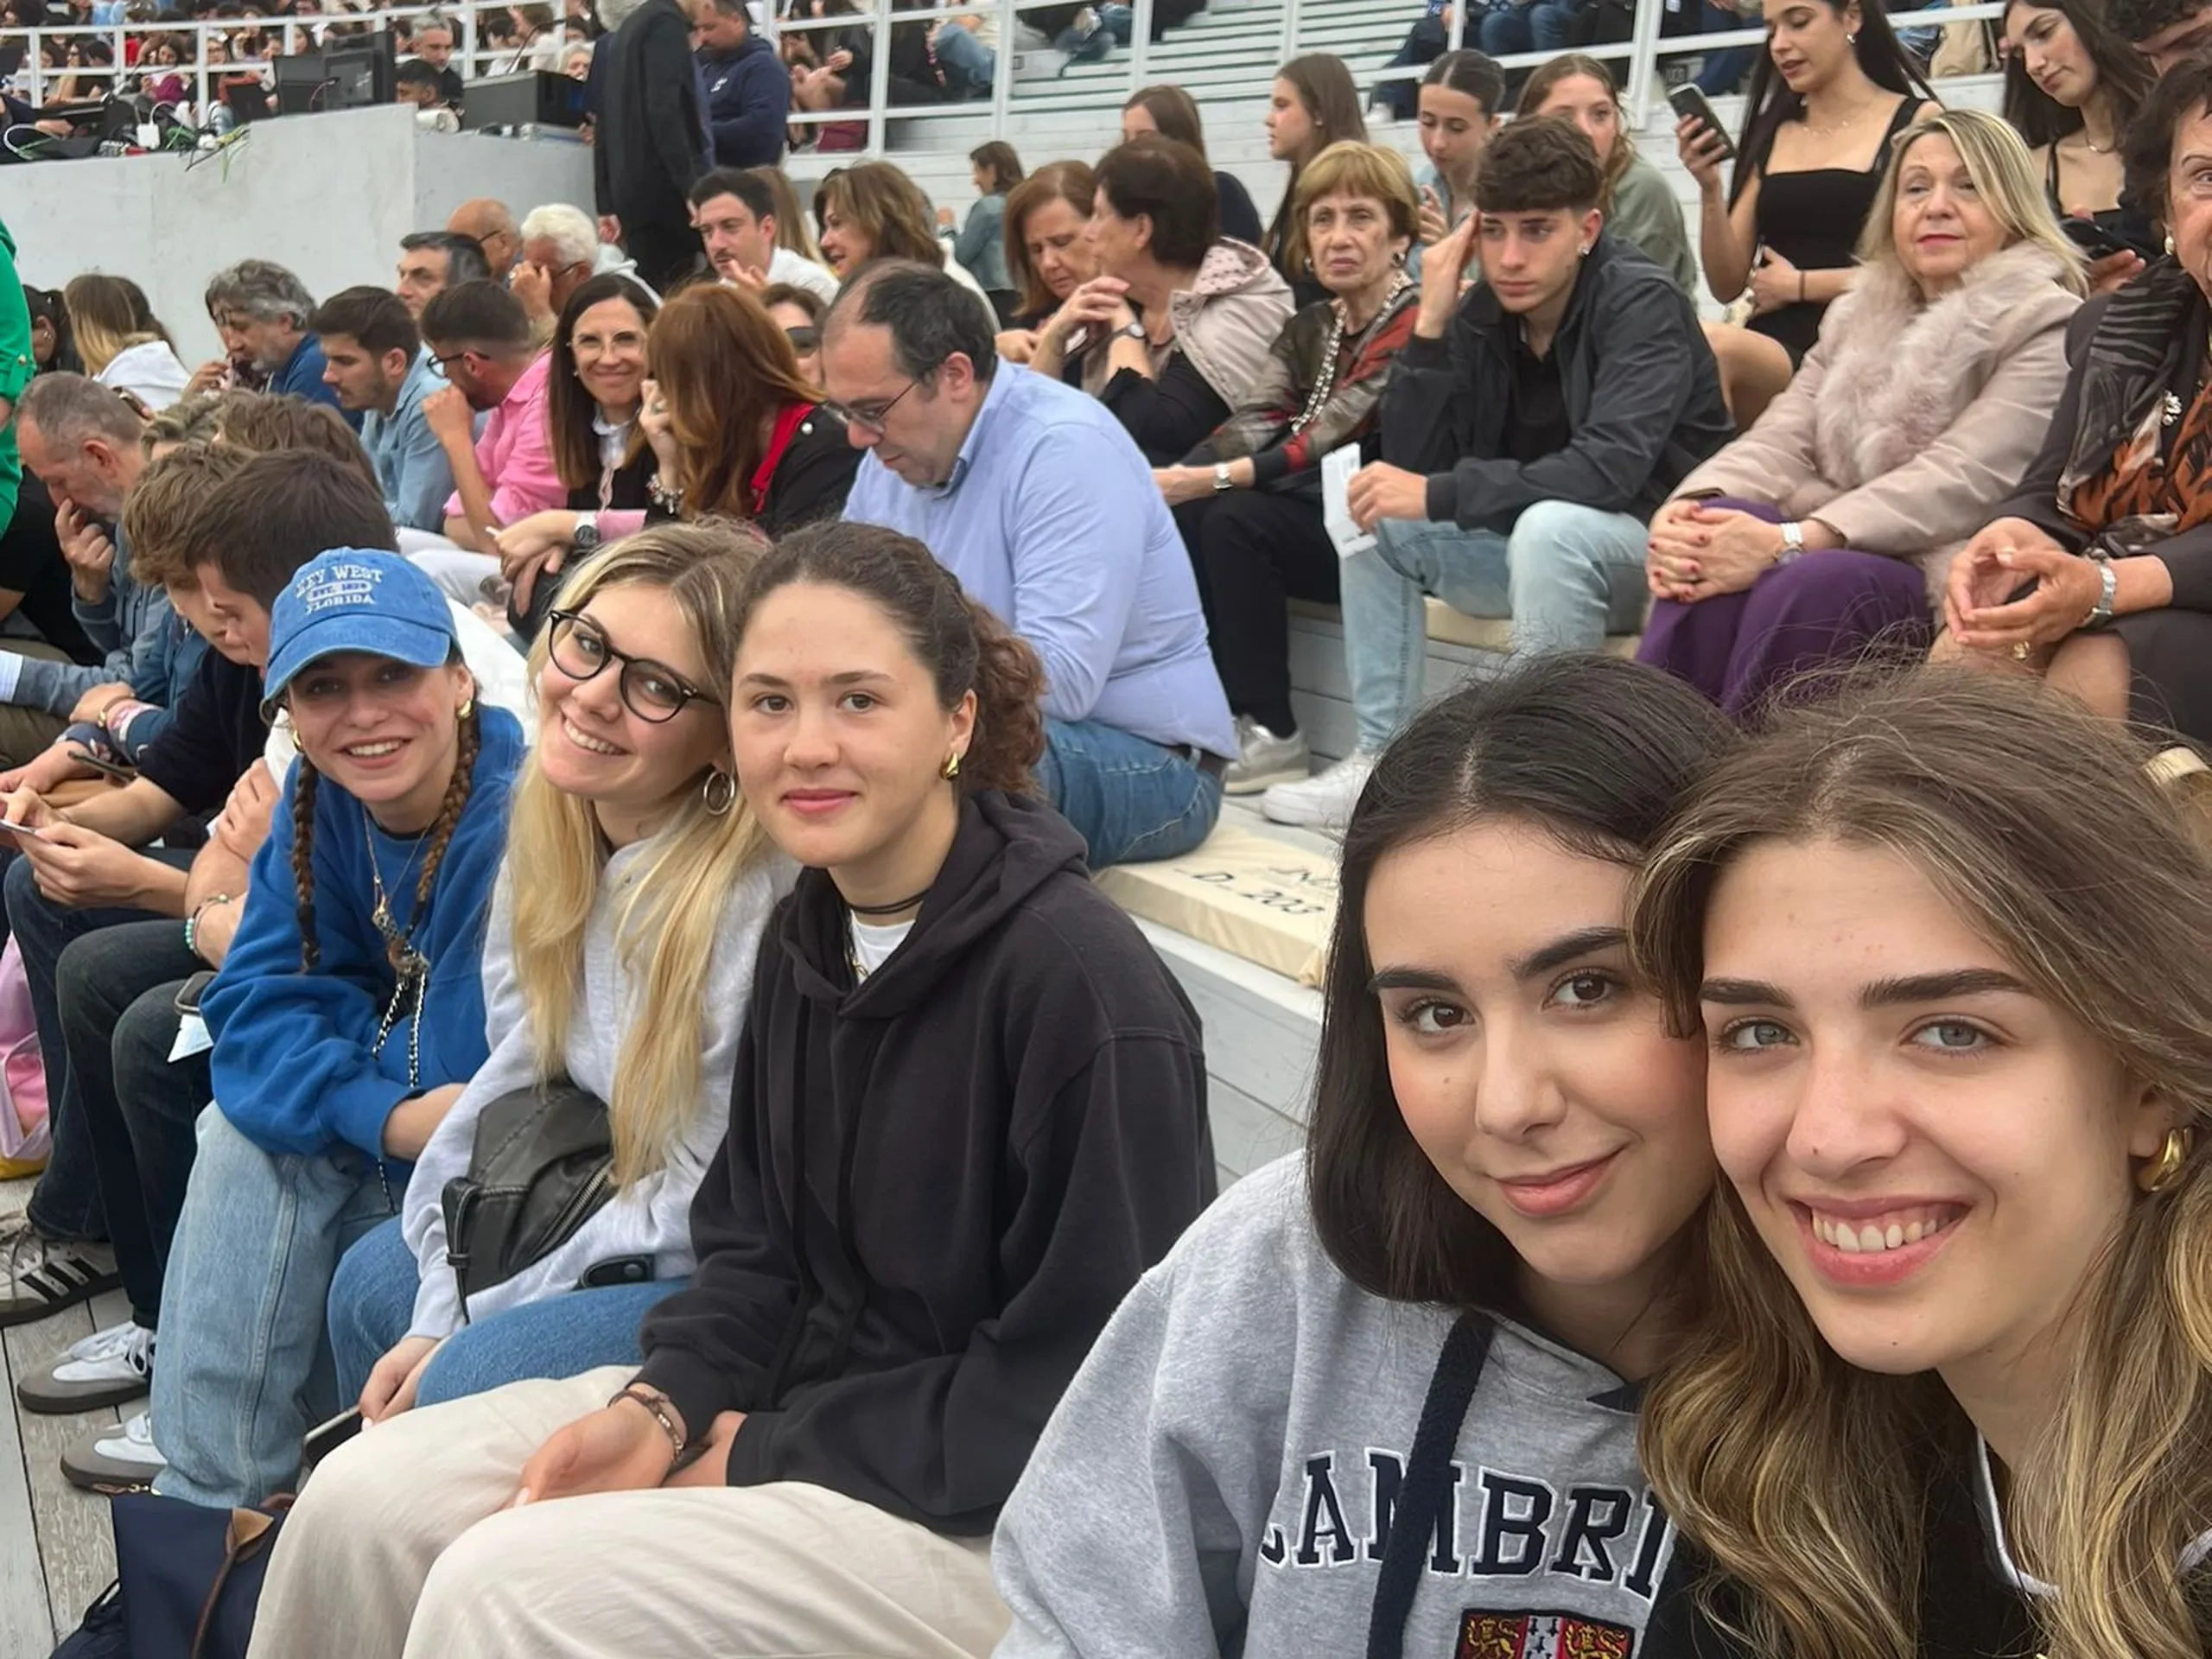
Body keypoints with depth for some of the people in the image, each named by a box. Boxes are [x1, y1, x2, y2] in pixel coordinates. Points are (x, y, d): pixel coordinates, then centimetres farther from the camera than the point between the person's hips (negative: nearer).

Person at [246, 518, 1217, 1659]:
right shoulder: (809, 936, 4)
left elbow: (1085, 1385, -20)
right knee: (364, 1501, -2)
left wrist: (767, 1456, -15)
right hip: (802, 1391, 8)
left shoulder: (1081, 979, -22)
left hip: (997, 1512, -7)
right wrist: (661, 1404, -8)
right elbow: (758, 1245, 11)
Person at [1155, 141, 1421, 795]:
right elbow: (1250, 425, -3)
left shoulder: (1415, 328, -14)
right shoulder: (1308, 330, 11)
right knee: (1179, 518, -15)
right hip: (1315, 515, 7)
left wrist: (1211, 479, -29)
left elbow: (1333, 444, -24)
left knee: (1235, 519, -26)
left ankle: (1270, 734, -17)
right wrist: (1174, 478, -21)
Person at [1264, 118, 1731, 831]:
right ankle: (1384, 758, -3)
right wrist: (1430, 324, -18)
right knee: (1376, 516, -4)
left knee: (1548, 527, -36)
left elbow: (1610, 467, -32)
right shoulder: (1481, 314, -1)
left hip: (1651, 548, -7)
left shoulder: (1642, 303, -18)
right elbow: (1413, 463, -7)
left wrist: (1438, 496, -32)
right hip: (1532, 542, 7)